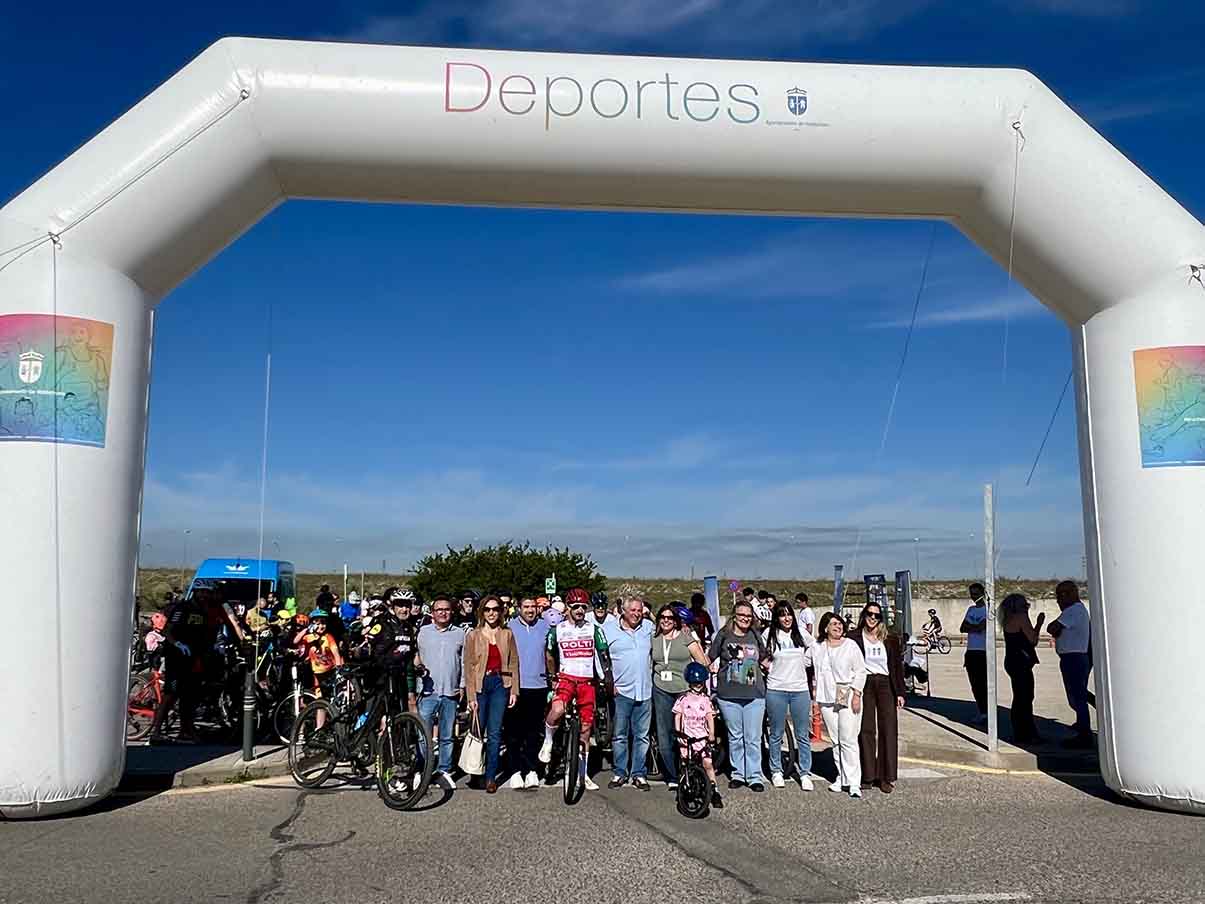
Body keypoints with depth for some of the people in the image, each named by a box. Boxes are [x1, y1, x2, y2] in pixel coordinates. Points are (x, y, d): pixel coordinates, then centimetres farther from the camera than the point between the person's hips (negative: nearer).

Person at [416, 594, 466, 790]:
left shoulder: (459, 634, 10)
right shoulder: (423, 632, 7)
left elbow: (464, 663, 12)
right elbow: (414, 658, 10)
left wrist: (462, 686, 7)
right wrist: (416, 666, -9)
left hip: (451, 693, 1)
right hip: (428, 691, -1)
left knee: (447, 737, 8)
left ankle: (444, 771, 17)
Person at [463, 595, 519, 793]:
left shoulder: (507, 634, 8)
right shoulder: (473, 635, 3)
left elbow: (514, 663, 9)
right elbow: (468, 667, -1)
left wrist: (514, 691, 1)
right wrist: (471, 696, -7)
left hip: (500, 684, 1)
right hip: (480, 685, -1)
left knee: (495, 733, -2)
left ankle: (491, 777, 5)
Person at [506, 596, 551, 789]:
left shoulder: (544, 626, 6)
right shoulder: (510, 627, 2)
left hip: (538, 686, 2)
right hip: (515, 686, -1)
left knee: (534, 731, 6)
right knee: (514, 731, 3)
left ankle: (531, 770, 14)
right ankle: (516, 771, 11)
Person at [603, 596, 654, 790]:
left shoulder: (649, 628, 10)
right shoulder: (607, 629, 0)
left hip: (645, 691, 3)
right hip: (621, 690, -2)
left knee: (642, 735, 7)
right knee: (619, 735, 4)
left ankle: (639, 774, 16)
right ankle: (619, 773, 15)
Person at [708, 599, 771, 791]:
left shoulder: (755, 636, 9)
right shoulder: (723, 635, 1)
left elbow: (764, 660, 21)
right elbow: (710, 660, 9)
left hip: (754, 694, 1)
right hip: (729, 695, -1)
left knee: (753, 738, 2)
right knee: (735, 736, 9)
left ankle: (754, 776, 11)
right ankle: (738, 774, 21)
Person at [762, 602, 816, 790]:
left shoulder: (801, 634, 4)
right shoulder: (769, 634, -3)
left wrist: (804, 662, 11)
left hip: (800, 690, 2)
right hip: (776, 690, -2)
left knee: (803, 735, 5)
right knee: (776, 734, 7)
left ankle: (805, 773, 15)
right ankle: (776, 771, 21)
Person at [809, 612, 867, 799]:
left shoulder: (850, 645, -1)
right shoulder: (816, 648, 7)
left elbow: (861, 671, -1)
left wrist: (856, 694, -9)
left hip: (848, 698, -4)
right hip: (826, 699, 4)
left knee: (848, 740, -8)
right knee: (835, 741, 8)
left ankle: (854, 783, -6)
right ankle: (842, 777, 19)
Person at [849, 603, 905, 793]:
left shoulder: (890, 640, 6)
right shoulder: (855, 638, 0)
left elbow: (897, 666, 8)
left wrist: (900, 693, 4)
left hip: (885, 685, 1)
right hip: (864, 685, -1)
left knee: (888, 730, -2)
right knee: (866, 731, 0)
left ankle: (887, 777, 4)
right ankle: (868, 776, 7)